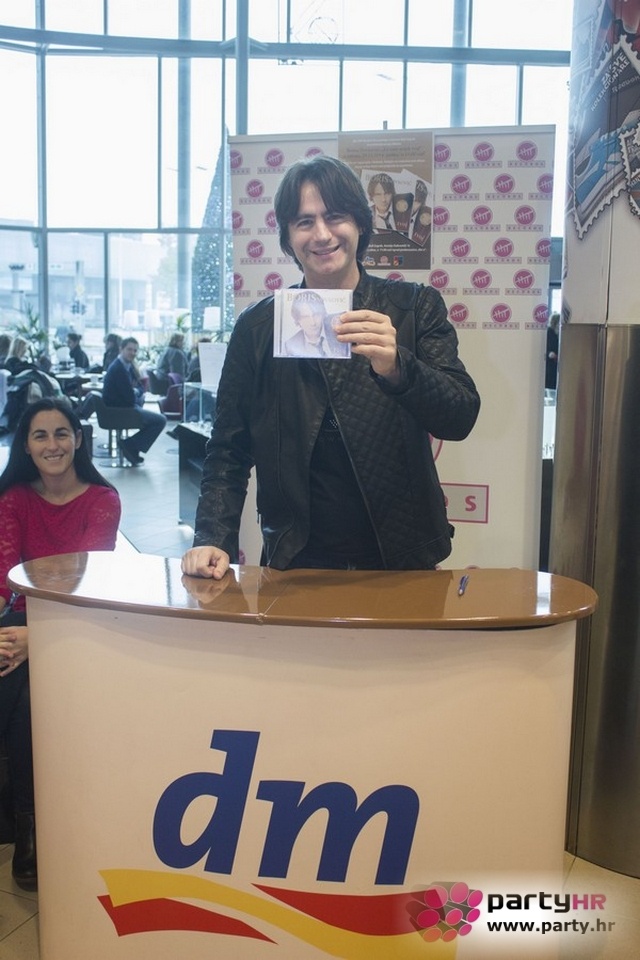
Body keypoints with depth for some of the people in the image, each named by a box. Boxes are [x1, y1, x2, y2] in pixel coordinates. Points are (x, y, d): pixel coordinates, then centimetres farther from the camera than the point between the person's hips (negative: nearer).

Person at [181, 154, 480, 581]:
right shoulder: (257, 326, 1)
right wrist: (214, 538, -10)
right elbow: (229, 450, 4)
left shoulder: (416, 307, -1)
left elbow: (461, 418, -12)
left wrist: (396, 367, -30)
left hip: (401, 560, 0)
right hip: (296, 564, 1)